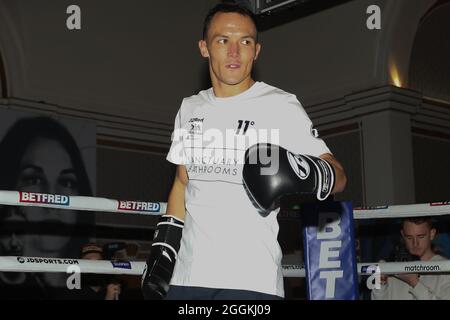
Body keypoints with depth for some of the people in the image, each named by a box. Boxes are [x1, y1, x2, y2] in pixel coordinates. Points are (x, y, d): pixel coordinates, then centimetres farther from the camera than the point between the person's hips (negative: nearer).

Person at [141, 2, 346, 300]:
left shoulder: (280, 105, -5)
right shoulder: (190, 109, 13)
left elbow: (338, 175, -9)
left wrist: (302, 172, -31)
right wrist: (162, 251, 15)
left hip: (252, 279, -5)